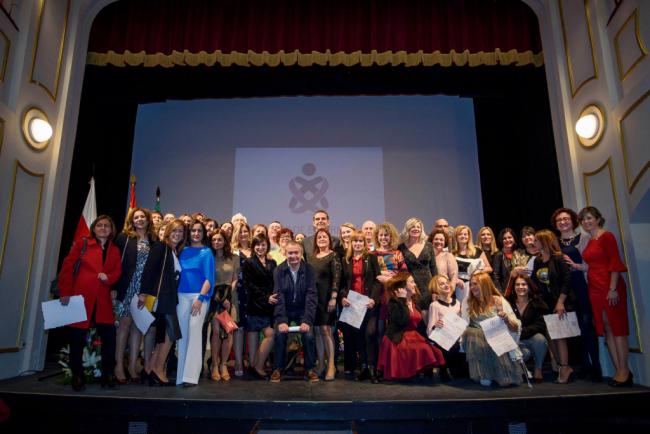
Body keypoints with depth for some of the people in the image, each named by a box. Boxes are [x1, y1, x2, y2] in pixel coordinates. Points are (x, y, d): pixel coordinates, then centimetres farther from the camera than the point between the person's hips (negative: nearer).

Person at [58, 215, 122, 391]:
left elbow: (118, 271, 9)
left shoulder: (114, 250, 14)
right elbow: (67, 267, 0)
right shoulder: (82, 244, 5)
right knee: (78, 336, 3)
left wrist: (109, 277, -14)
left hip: (103, 300, 3)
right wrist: (65, 292, -7)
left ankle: (107, 374, 10)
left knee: (109, 335, -3)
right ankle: (77, 376, 18)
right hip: (81, 297, -2)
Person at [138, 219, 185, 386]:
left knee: (164, 336, 8)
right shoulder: (160, 247, -4)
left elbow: (175, 276, 14)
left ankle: (150, 369, 17)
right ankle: (158, 370, 4)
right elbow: (148, 269, -13)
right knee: (172, 333, -7)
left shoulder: (177, 252, 17)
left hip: (169, 297, 8)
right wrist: (144, 292, -19)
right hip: (160, 296, -8)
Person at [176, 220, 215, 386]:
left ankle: (191, 375, -8)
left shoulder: (207, 252, 2)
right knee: (182, 333, 4)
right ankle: (180, 374, 11)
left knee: (194, 332, -10)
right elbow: (179, 273, 14)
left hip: (199, 296, -4)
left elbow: (209, 278, -5)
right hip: (182, 295, 4)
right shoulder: (184, 251, 13)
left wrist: (200, 298, -15)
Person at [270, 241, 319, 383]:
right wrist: (281, 320, -25)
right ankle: (278, 369, -1)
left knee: (308, 335, -20)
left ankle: (309, 369, 2)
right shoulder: (279, 270, -8)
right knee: (280, 334, -23)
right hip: (284, 310, 0)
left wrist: (307, 320, -23)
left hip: (303, 310, 0)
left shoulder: (309, 270, -9)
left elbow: (311, 296, -13)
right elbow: (278, 297, -13)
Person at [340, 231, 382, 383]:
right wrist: (342, 297, -7)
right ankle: (364, 366, 11)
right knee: (357, 334, 2)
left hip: (369, 302, -2)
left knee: (370, 332, -13)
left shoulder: (371, 258, 6)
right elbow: (342, 283, 11)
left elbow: (378, 280, 0)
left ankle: (371, 367, -4)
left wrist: (373, 298, -13)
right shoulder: (345, 260, 13)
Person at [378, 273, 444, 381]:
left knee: (432, 350, -19)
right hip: (399, 339, -7)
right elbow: (402, 321, -24)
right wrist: (402, 300, -20)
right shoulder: (394, 302, -7)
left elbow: (420, 324, 18)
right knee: (422, 350, -30)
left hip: (414, 337, 7)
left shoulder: (415, 301, 15)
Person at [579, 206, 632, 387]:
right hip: (595, 289, 8)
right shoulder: (590, 242, 16)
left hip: (610, 288, -8)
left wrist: (613, 289, -18)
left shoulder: (606, 236, -5)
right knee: (606, 330, 7)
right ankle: (619, 371, 13)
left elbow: (615, 262, -13)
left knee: (617, 328, -3)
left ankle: (625, 371, 4)